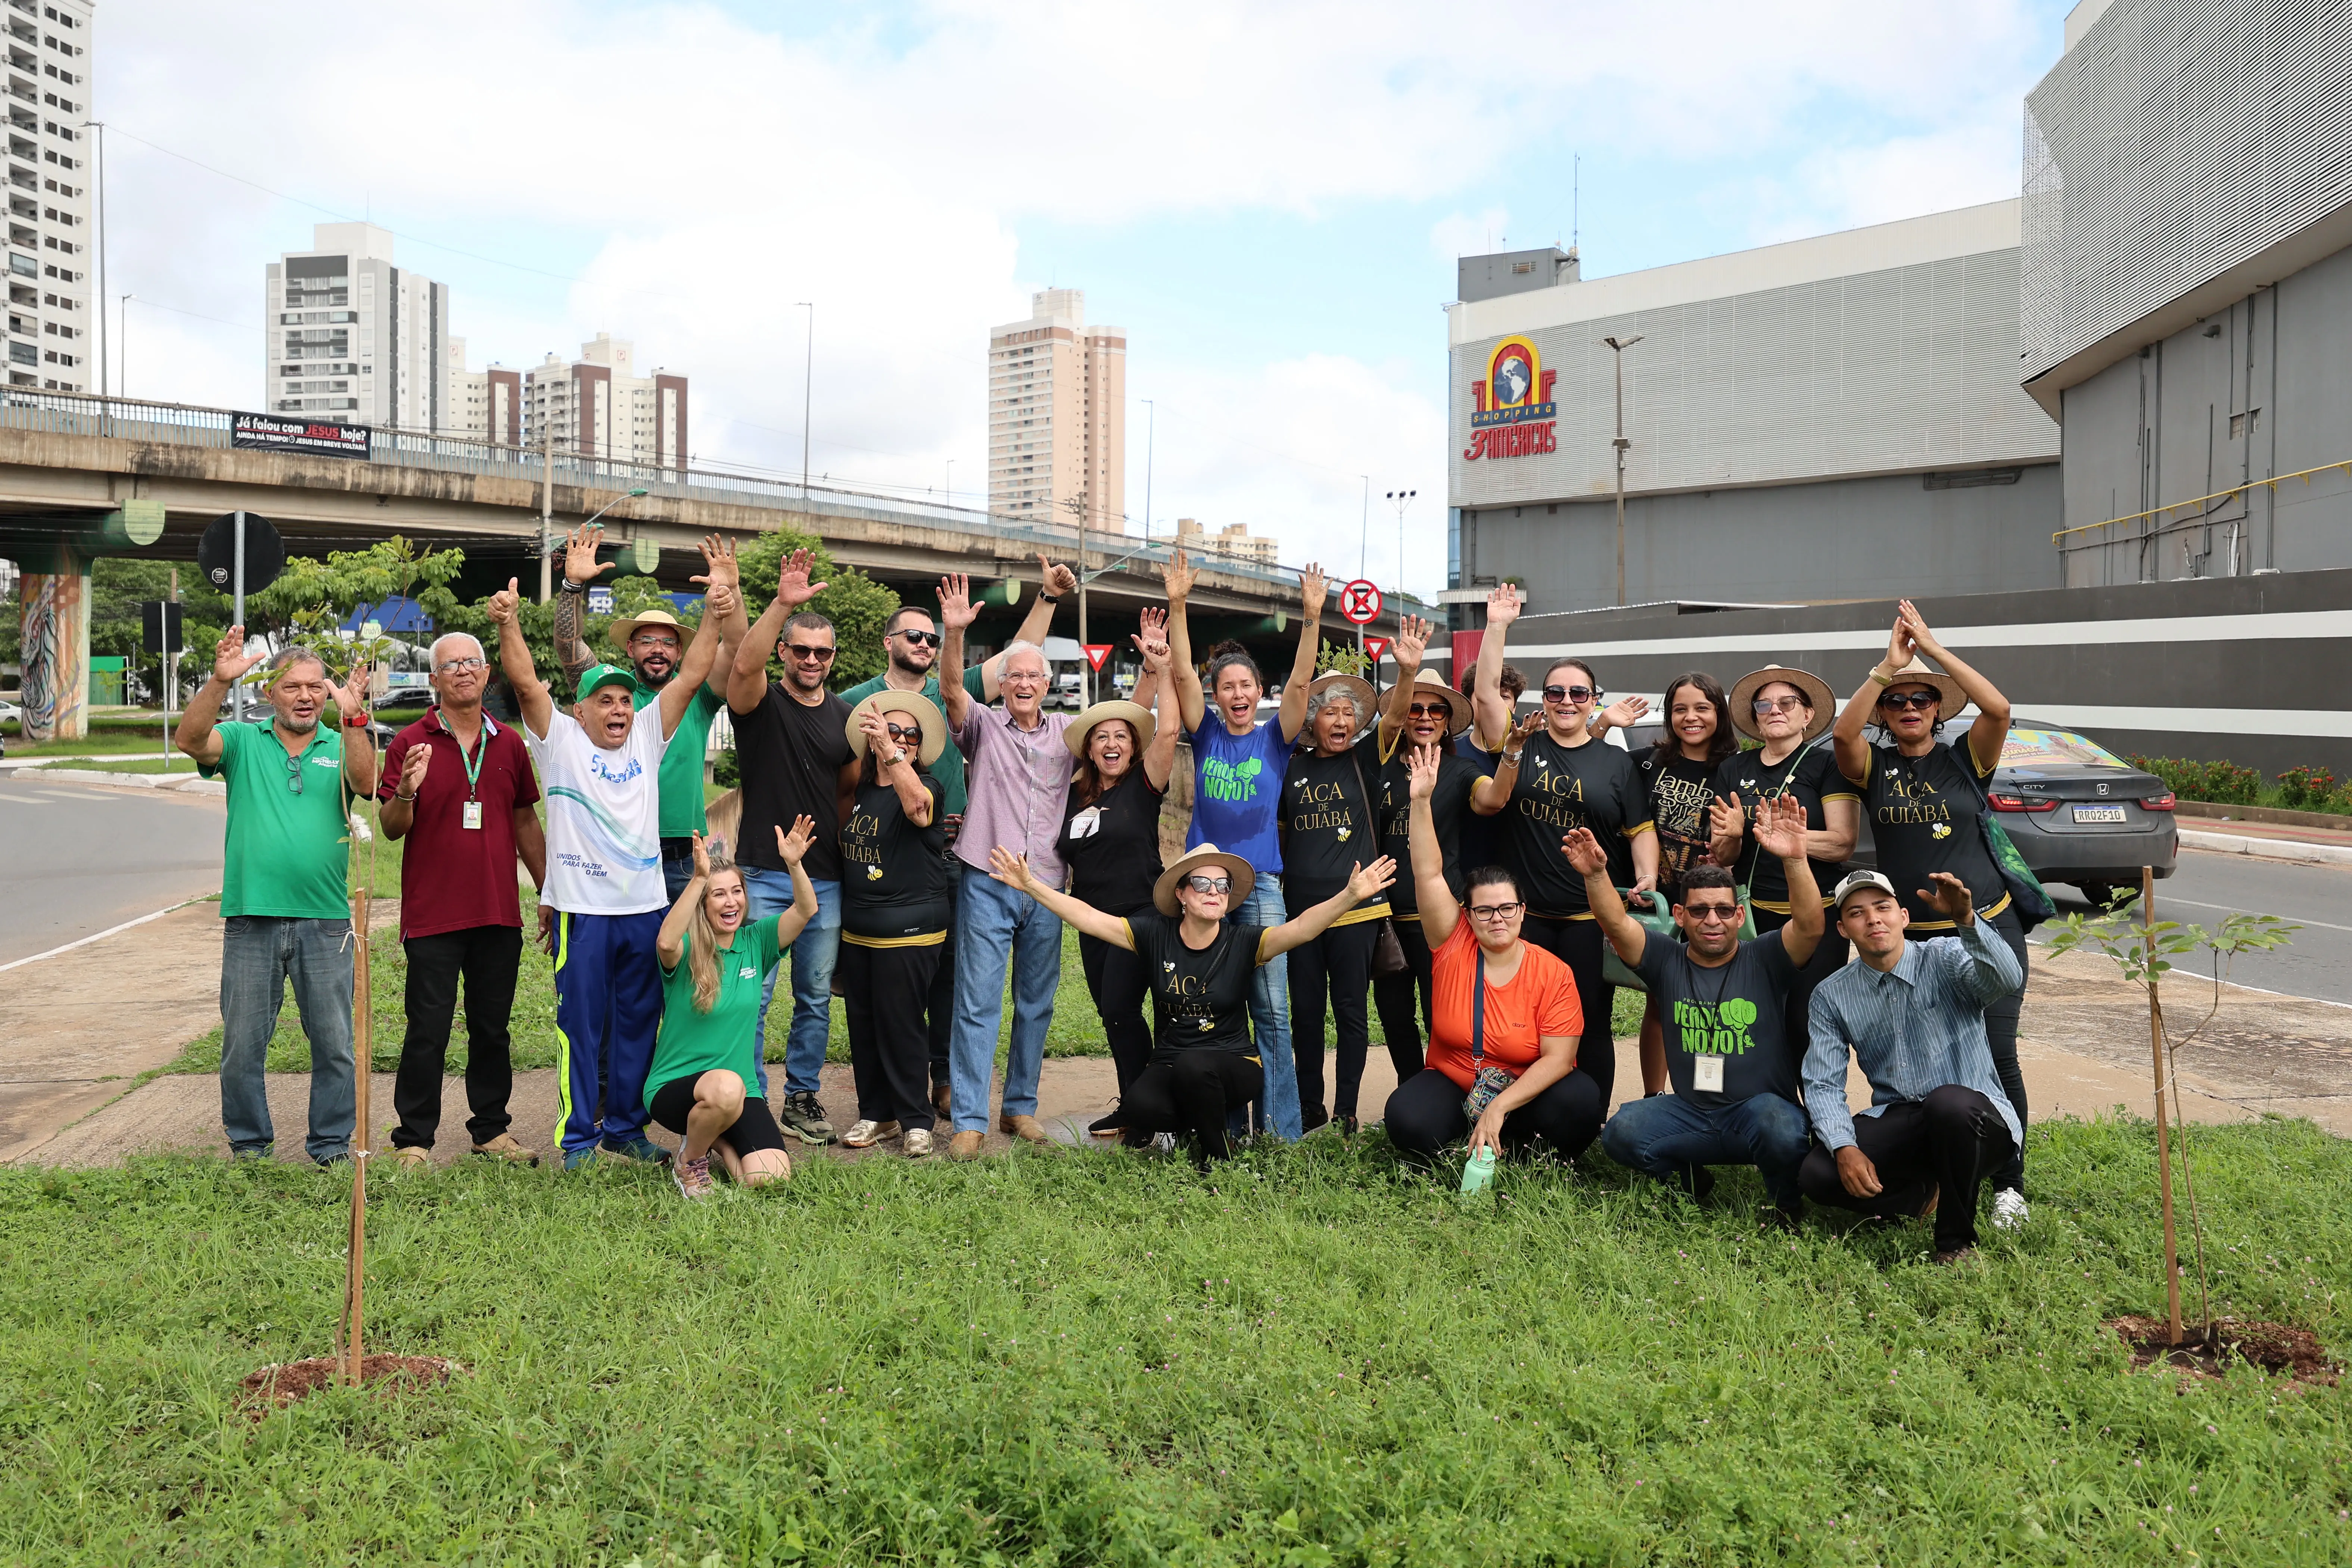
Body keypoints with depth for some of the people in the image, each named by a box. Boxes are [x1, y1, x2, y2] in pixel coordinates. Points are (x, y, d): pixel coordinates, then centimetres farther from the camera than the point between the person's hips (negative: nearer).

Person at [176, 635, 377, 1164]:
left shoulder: (340, 747, 8)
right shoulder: (243, 742, 7)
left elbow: (366, 782, -13)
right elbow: (189, 740, -12)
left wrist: (354, 715, -27)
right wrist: (220, 682, -25)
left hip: (326, 921, 0)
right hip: (252, 917, 0)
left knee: (335, 1043, 5)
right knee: (243, 1042, 7)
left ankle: (332, 1143, 18)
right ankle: (248, 1142, 23)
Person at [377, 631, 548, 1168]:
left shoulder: (509, 744, 10)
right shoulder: (410, 743, -2)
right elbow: (391, 828, -3)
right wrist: (406, 792, -24)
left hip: (499, 913, 4)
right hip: (432, 916, -4)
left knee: (492, 1028, 12)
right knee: (428, 1032, -1)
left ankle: (492, 1129, 23)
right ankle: (413, 1140, 9)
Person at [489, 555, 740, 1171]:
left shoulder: (647, 738, 11)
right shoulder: (560, 741, 2)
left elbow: (692, 676, 5)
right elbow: (526, 682, -11)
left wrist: (715, 617, -5)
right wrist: (509, 624, -26)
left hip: (646, 906, 4)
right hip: (583, 908, -4)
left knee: (637, 1025, 11)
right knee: (581, 1027, 2)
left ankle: (625, 1128, 23)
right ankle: (577, 1137, 12)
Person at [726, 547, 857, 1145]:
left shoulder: (847, 716, 10)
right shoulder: (761, 702, -2)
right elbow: (744, 664, -25)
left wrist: (848, 846, 9)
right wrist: (782, 604, -36)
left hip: (826, 879, 4)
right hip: (764, 875, -4)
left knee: (816, 998, 10)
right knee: (752, 995, -2)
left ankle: (802, 1097, 23)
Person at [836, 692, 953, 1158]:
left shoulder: (926, 787, -10)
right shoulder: (862, 791, 9)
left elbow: (918, 805, -36)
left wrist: (892, 753, -46)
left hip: (908, 932, -6)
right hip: (857, 931, 7)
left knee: (901, 1025, -3)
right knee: (862, 1024, 11)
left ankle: (915, 1121, 9)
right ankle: (875, 1114, 22)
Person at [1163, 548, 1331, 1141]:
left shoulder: (1274, 739, 6)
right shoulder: (1206, 735, 7)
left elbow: (1300, 681, -6)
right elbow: (1181, 673, -2)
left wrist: (1312, 618, -18)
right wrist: (1177, 605, -12)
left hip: (1261, 882, -1)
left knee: (1272, 1011, -2)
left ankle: (1283, 1130, 3)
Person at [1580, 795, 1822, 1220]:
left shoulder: (1764, 960, 1)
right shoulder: (1667, 961, 7)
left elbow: (1811, 926, -17)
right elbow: (1616, 924, -8)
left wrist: (1795, 860, -33)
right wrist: (1596, 875, -28)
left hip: (1760, 1108, -2)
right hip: (1690, 1115, 2)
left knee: (1782, 1132, -37)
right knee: (1621, 1133, -25)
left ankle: (1787, 1200, -1)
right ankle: (1688, 1176, 7)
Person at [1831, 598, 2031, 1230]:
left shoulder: (1965, 759, 4)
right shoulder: (1874, 766, 5)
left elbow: (1999, 709, -16)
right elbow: (1843, 732, -17)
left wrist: (1934, 649, -15)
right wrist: (1886, 667, -19)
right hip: (1910, 938, 1)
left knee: (1996, 1055, -4)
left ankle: (2009, 1184, 11)